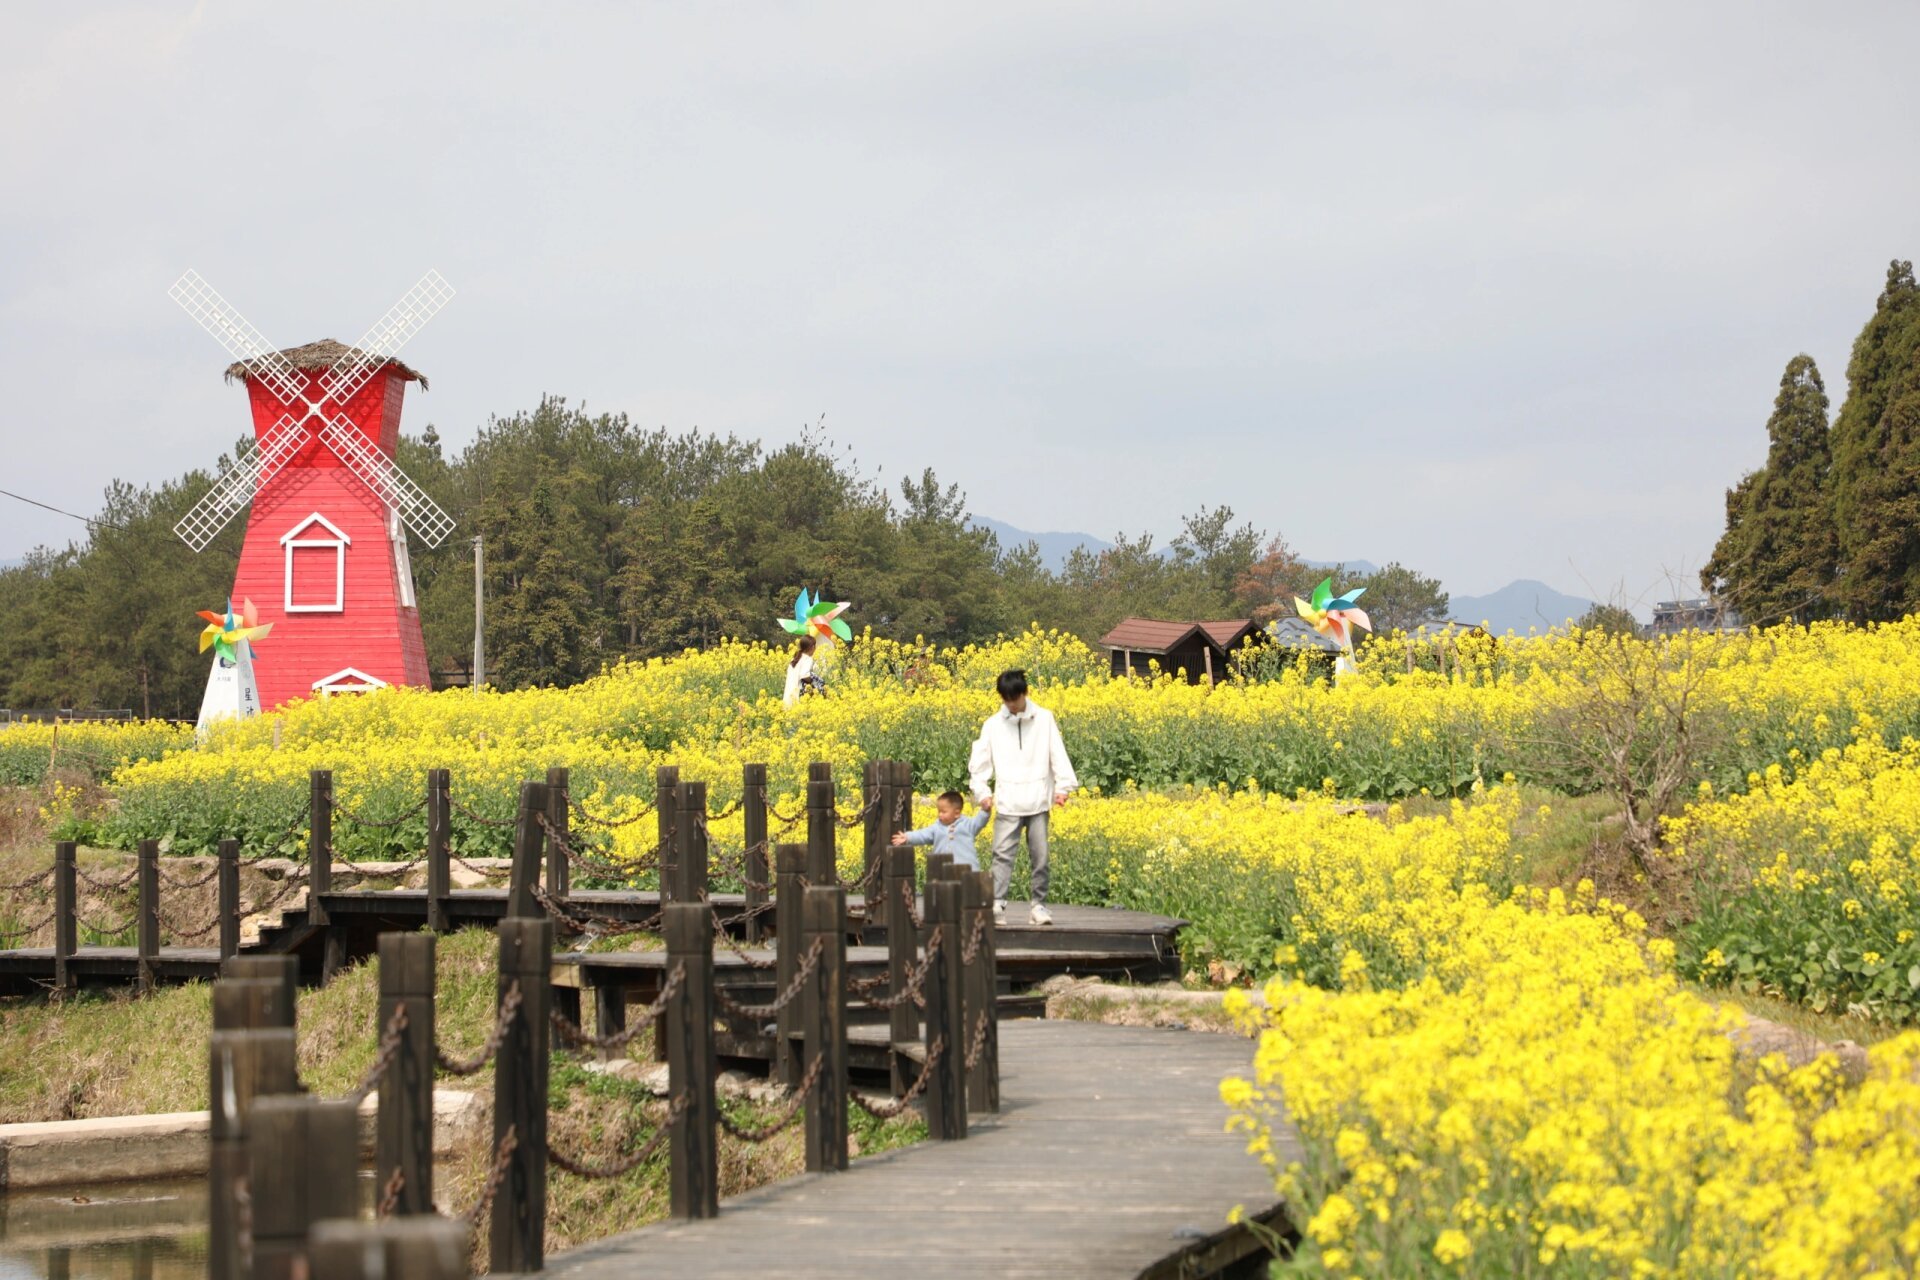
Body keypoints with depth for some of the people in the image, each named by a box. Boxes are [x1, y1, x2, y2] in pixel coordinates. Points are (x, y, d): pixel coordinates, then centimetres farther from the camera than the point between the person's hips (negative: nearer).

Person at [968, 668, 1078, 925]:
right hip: (1008, 804, 0)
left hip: (1038, 800, 0)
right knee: (1002, 854, -10)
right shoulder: (993, 725, 4)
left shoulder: (1044, 719, 2)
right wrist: (982, 792, -6)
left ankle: (1040, 904, 12)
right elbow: (980, 762, 6)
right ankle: (997, 904, -16)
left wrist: (1063, 786, -9)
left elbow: (1058, 754, 1)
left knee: (1039, 856, 3)